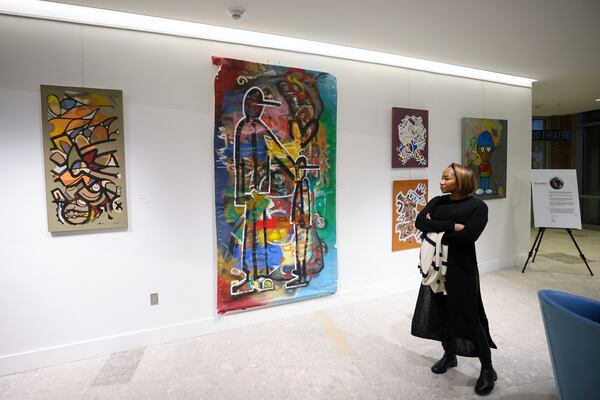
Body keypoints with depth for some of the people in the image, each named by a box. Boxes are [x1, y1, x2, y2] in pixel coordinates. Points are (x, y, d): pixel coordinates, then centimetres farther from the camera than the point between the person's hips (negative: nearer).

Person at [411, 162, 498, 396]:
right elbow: (420, 222, -11)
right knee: (441, 312, 14)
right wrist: (451, 226, -20)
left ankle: (487, 370, 20)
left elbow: (468, 236, -23)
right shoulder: (437, 202, 6)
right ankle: (449, 355, 36)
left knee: (469, 317, 0)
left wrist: (435, 229, -13)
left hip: (461, 269, -5)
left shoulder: (477, 206, -8)